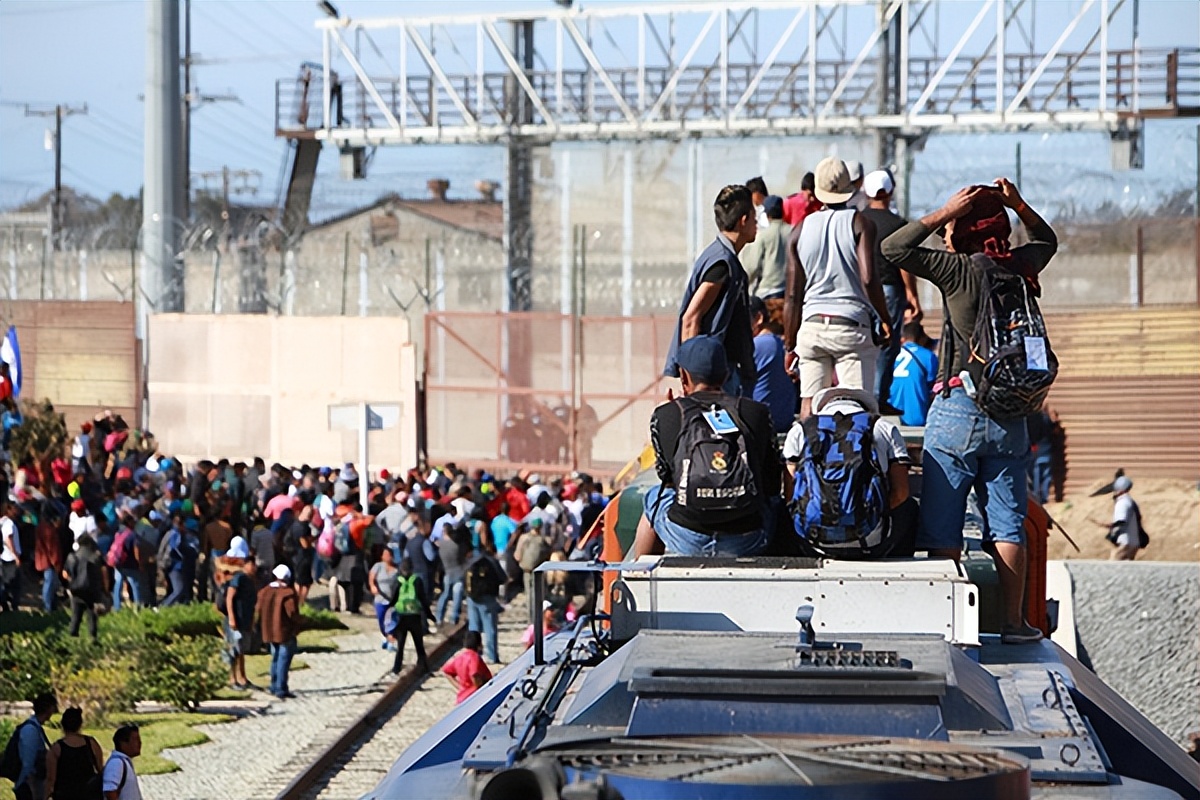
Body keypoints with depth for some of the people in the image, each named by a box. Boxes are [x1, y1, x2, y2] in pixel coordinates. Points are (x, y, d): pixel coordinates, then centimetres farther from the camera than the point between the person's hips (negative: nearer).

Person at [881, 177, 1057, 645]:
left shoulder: (961, 270, -10)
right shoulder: (1021, 268, 5)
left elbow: (894, 249, -11)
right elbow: (1046, 240, 27)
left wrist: (945, 212, -8)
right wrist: (1018, 206, 15)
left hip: (957, 410, -5)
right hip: (1010, 414, 5)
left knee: (943, 527, 1)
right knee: (1007, 523, 9)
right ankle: (1014, 621, 10)